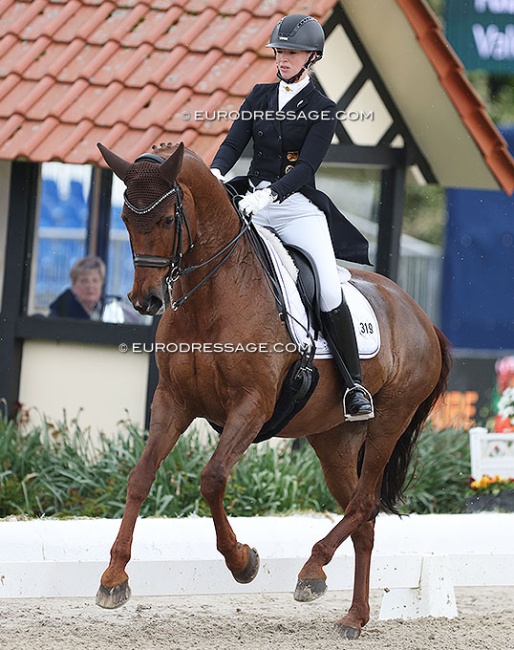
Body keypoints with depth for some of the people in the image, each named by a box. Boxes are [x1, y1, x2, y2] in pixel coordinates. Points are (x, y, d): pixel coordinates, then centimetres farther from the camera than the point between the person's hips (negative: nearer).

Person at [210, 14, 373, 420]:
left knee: (330, 293, -18)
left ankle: (355, 385, -9)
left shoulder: (322, 110, 0)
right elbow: (234, 143, 4)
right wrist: (216, 172, -19)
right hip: (251, 199, 4)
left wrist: (269, 194, -29)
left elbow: (306, 166, -12)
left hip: (298, 207, -4)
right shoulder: (260, 96, 13)